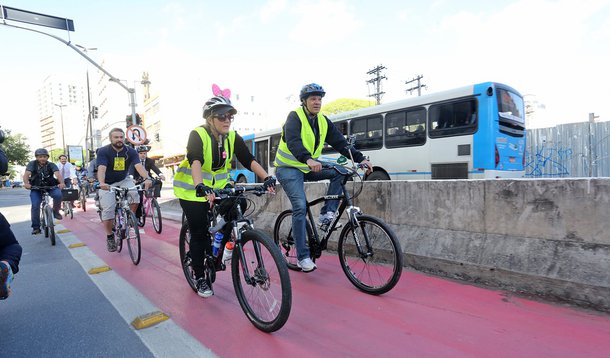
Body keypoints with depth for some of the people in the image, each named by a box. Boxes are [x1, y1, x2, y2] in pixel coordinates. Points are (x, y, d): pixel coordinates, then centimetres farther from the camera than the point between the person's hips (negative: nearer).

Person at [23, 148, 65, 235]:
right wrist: (26, 183, -43)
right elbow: (26, 174, -21)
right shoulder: (32, 164, -6)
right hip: (36, 188, 1)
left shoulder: (51, 165, -8)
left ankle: (56, 211, -4)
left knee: (58, 195, -31)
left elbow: (58, 174, -25)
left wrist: (61, 183, -46)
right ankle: (36, 227, -1)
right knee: (35, 206, -14)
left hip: (50, 187, 0)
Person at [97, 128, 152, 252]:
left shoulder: (131, 151, -12)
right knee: (108, 211, -7)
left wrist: (147, 178, -46)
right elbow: (101, 168, -31)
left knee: (135, 193, -30)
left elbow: (138, 166, -27)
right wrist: (101, 183, -51)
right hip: (107, 184, -1)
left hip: (124, 181, 1)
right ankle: (110, 237, 15)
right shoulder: (103, 151, -17)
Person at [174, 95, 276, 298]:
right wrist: (201, 187, -54)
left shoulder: (233, 137, -7)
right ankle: (200, 278, 17)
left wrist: (267, 178, -31)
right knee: (199, 234, -3)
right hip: (193, 189, -5)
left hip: (218, 187, 5)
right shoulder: (198, 135, -21)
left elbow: (249, 160, -16)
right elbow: (195, 162, -37)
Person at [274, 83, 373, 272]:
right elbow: (293, 142, -30)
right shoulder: (295, 117, -12)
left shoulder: (323, 121, 6)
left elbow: (340, 142, -2)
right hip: (289, 168, -6)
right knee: (300, 207, -19)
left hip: (308, 168, 6)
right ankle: (302, 257, -10)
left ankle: (327, 213, -10)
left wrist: (360, 159, -15)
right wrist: (308, 159, -49)